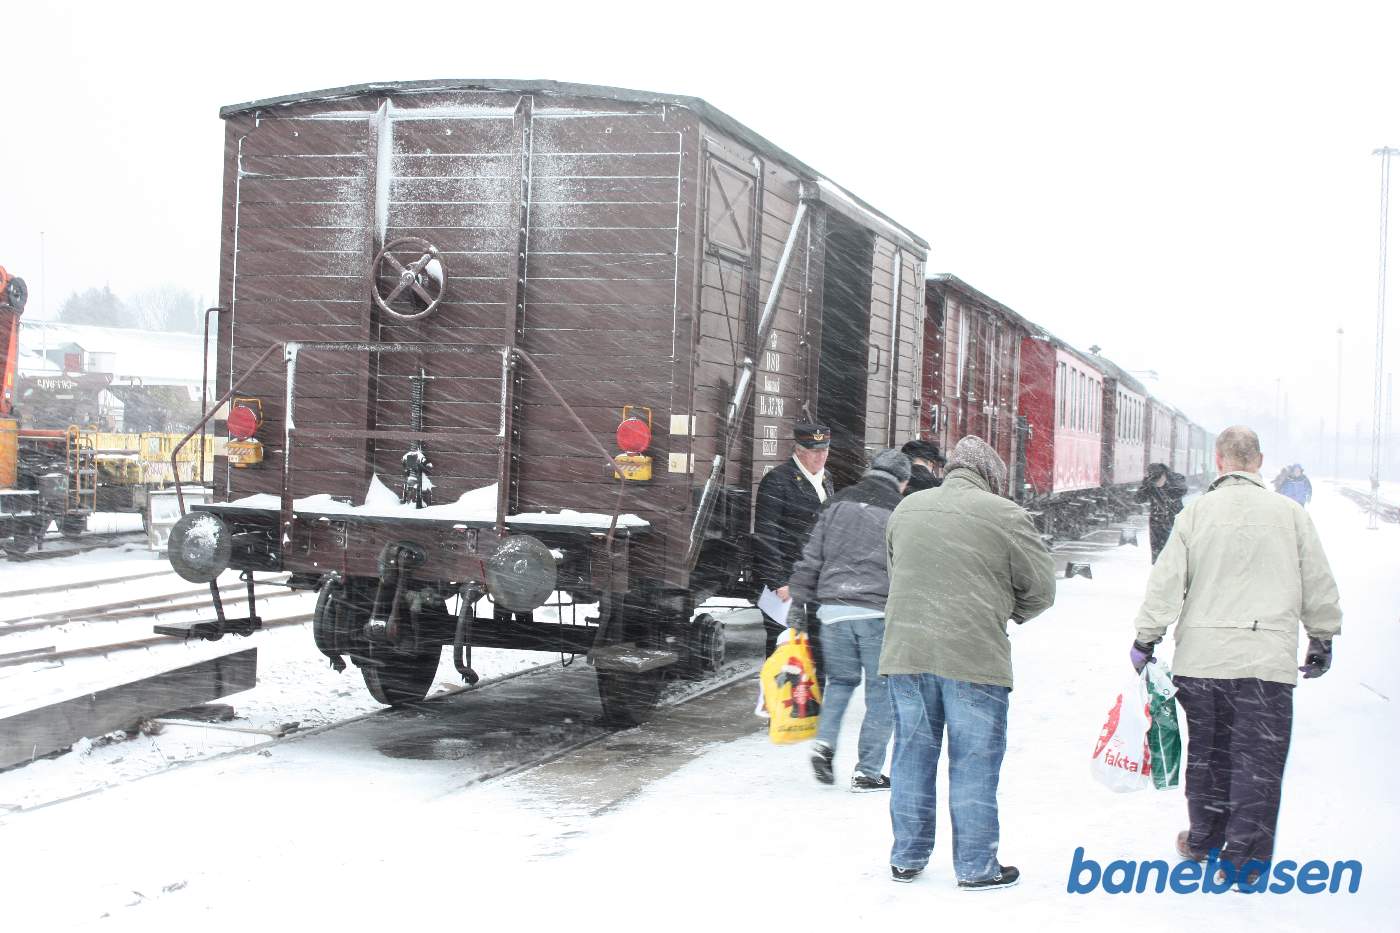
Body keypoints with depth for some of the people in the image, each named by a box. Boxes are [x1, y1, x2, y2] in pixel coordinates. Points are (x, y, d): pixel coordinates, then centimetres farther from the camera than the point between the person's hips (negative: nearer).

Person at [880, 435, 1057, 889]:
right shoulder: (1004, 515, -6)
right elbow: (1041, 588, 0)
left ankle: (907, 857, 22)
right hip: (975, 657, -5)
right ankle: (976, 866, 12)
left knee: (912, 753, 14)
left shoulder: (905, 509, 10)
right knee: (975, 762, 5)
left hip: (906, 651, 5)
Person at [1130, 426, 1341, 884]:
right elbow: (1320, 586, 7)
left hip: (1201, 657, 2)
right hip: (1267, 658, -1)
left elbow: (1166, 582, -2)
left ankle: (1204, 839, 30)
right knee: (1257, 760, 4)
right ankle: (1245, 859, 5)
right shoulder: (1290, 513, 0)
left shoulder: (1196, 512, -1)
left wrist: (1146, 640, 7)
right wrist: (1322, 641, 20)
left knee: (1207, 752, 17)